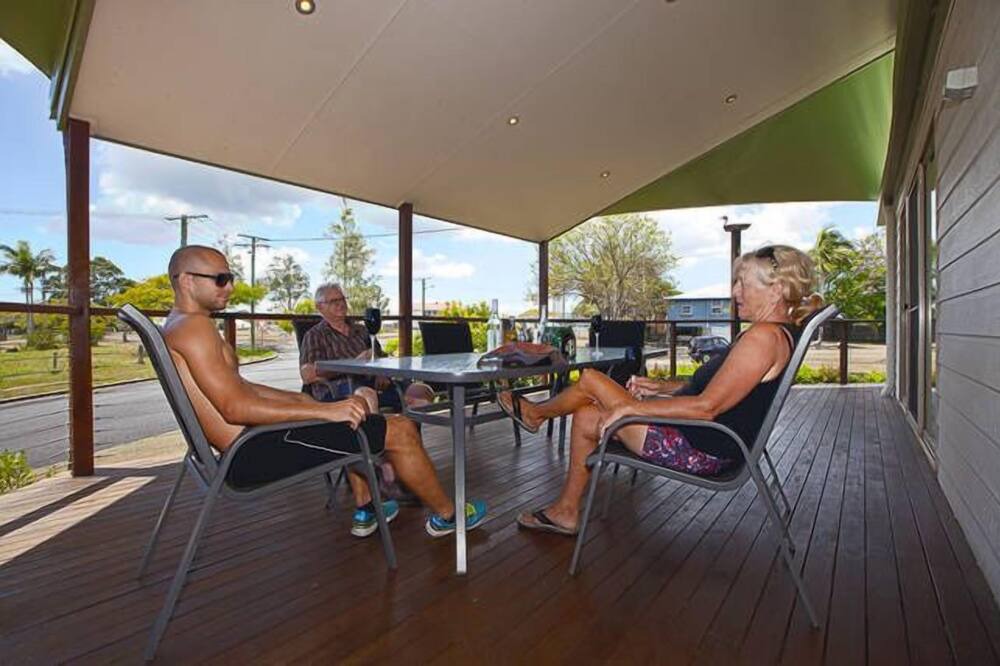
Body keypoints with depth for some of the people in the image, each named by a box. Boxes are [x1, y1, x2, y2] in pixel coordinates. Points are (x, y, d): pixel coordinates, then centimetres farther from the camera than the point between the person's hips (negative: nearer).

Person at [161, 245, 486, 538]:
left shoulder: (177, 327, 18)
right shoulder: (194, 325, -16)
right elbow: (236, 408, -25)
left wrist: (300, 400, 10)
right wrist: (324, 410, -24)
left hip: (246, 449, 11)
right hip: (254, 453, -11)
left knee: (354, 406, 27)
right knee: (400, 430, -10)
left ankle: (364, 509, 28)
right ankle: (446, 515, 14)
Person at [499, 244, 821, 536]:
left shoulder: (764, 335, -23)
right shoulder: (778, 333, 11)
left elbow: (707, 406, -27)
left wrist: (630, 408, -21)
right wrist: (662, 387, 12)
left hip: (699, 452, -10)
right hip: (706, 442, 10)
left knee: (590, 380, -4)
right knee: (586, 416, 11)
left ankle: (534, 413, 26)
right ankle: (566, 512, 25)